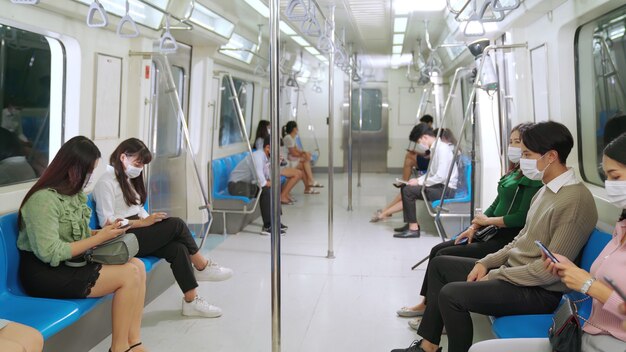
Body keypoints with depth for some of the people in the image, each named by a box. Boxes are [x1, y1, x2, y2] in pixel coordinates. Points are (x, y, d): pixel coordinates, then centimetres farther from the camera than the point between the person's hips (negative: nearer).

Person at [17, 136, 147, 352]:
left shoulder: (72, 192, 6)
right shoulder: (44, 199, -20)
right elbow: (51, 253, -22)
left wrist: (103, 232, -6)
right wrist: (99, 238, -19)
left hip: (68, 263, 9)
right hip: (44, 274, -9)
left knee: (138, 266, -8)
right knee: (130, 275, -18)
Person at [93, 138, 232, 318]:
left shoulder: (128, 180, 20)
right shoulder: (106, 183, -9)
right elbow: (107, 222, -18)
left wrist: (151, 221, -2)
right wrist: (144, 223, -20)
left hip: (137, 232, 8)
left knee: (178, 248, -19)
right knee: (176, 224, -21)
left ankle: (191, 300, -17)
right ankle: (202, 267, -2)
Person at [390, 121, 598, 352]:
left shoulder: (575, 201, -22)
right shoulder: (546, 190, 8)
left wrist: (494, 276, -16)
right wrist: (486, 263, 2)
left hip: (540, 291, -10)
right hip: (512, 270, 10)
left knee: (451, 294, -25)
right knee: (440, 264, 14)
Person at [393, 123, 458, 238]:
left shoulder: (442, 149, -17)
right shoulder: (436, 148, 12)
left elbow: (441, 176, -24)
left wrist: (420, 182, -15)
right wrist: (418, 180, 4)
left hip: (446, 189, -10)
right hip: (439, 186, 10)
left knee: (408, 190, -20)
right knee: (405, 187, 10)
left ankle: (413, 229, -16)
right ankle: (411, 223, 11)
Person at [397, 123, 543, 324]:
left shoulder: (533, 178, -13)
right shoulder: (514, 172, 16)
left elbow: (522, 217, -19)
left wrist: (488, 221, -9)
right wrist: (474, 227, 5)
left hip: (508, 239, -9)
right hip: (493, 233, 9)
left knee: (444, 256, -15)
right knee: (438, 250, 3)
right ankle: (427, 304, 13)